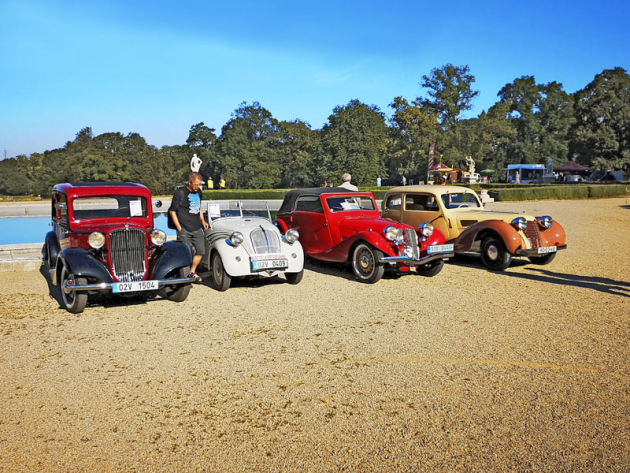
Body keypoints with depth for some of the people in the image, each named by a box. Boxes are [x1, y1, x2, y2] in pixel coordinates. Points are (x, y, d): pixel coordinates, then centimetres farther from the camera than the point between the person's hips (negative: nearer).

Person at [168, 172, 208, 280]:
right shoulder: (180, 192, -8)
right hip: (184, 230, -6)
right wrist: (179, 229, -10)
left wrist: (202, 220, 15)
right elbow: (172, 211, -5)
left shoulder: (198, 192, 11)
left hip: (197, 229, 6)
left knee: (201, 251, 5)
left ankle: (192, 272, 23)